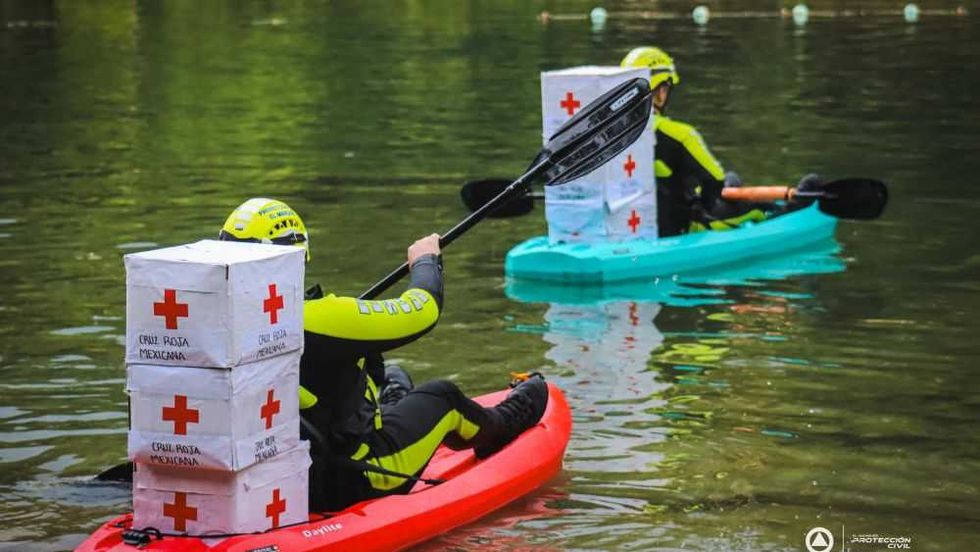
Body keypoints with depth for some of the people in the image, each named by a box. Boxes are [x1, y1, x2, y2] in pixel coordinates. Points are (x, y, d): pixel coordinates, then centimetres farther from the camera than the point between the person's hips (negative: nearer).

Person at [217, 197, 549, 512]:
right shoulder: (316, 318, -28)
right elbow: (422, 310, -16)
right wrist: (426, 260, 6)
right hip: (347, 486, -6)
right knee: (443, 397, 19)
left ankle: (390, 404, 64)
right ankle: (503, 424, 50)